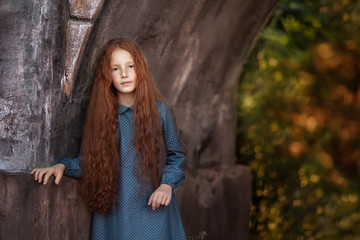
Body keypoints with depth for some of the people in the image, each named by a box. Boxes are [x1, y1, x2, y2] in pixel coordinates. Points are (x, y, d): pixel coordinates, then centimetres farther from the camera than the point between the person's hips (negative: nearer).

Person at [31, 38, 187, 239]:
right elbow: (88, 160, 11)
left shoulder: (161, 111, 0)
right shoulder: (100, 114, 3)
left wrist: (167, 185, -9)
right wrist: (62, 166, -7)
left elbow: (176, 156, 7)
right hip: (111, 211, 1)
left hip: (152, 209, -1)